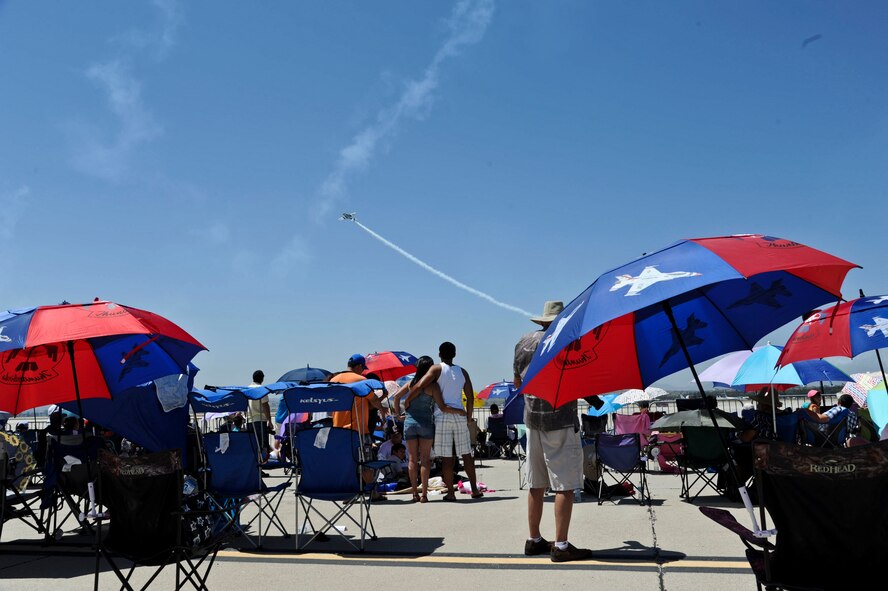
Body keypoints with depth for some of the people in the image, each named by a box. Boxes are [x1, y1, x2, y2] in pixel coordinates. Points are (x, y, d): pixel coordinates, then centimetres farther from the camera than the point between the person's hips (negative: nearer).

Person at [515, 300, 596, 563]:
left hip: (532, 418, 7)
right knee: (565, 484, -2)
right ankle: (561, 546, -1)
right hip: (560, 420, -7)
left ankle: (534, 540, 20)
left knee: (536, 484, 12)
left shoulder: (523, 343, 10)